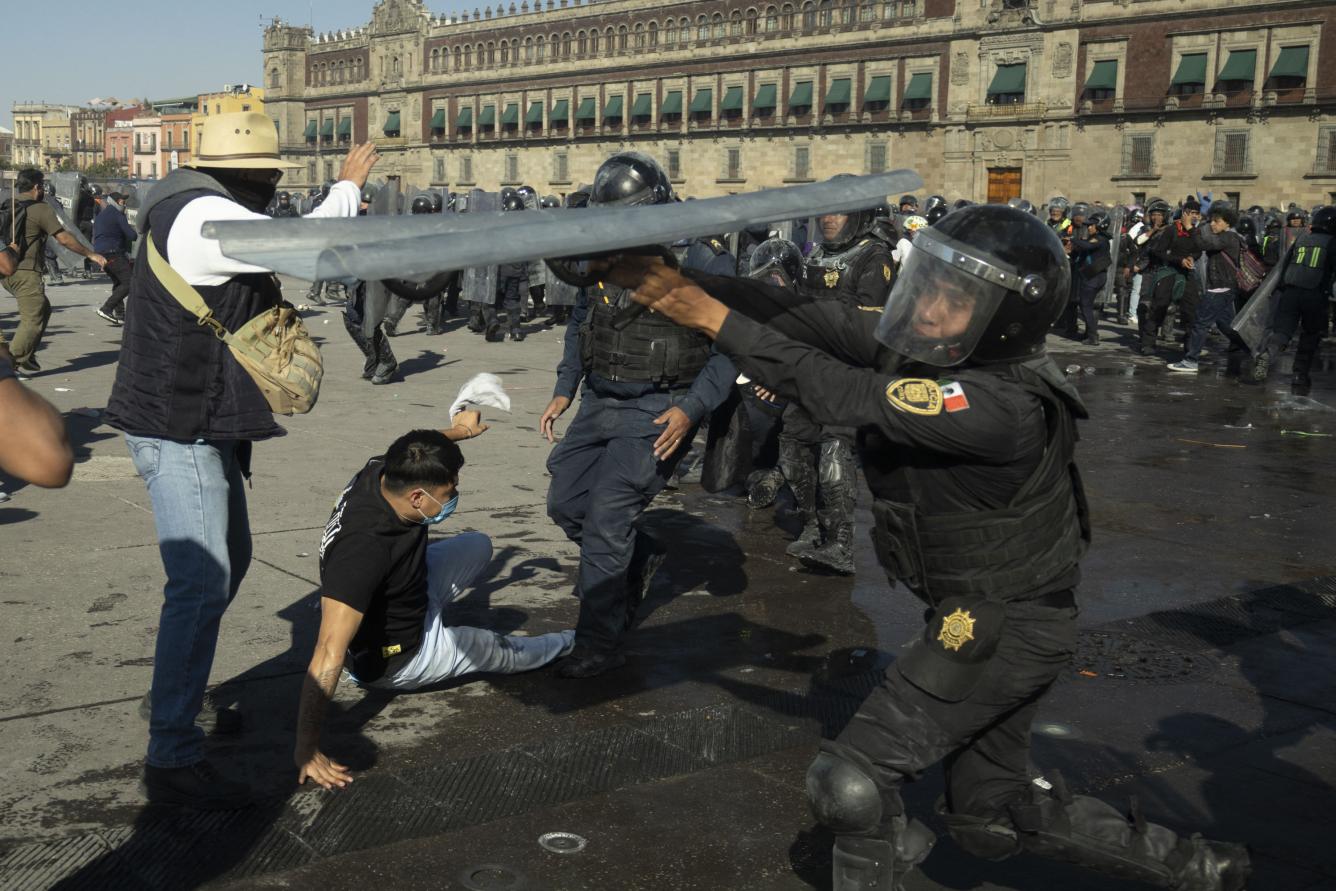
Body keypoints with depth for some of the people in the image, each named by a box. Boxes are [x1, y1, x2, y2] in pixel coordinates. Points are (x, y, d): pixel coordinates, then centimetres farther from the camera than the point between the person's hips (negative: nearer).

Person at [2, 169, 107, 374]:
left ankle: (27, 357, 19)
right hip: (26, 272, -9)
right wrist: (90, 254, -3)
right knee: (32, 320, -6)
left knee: (43, 309, 22)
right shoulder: (40, 209, -9)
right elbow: (64, 238, -10)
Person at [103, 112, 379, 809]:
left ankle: (184, 688, 38)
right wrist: (348, 185, -7)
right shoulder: (202, 217, -19)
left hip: (203, 426, 11)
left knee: (228, 561, 22)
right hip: (179, 432, -11)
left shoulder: (201, 210, 16)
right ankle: (172, 759, -13)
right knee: (201, 582, -15)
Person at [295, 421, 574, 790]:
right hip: (400, 659, -7)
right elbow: (330, 652, -46)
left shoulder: (382, 472, -20)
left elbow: (416, 452, 6)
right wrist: (306, 748, -46)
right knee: (504, 649, 15)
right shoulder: (363, 548, -43)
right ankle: (568, 644, 48)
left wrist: (460, 430, 24)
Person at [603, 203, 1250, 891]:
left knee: (851, 782, -6)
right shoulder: (924, 347, -7)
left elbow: (844, 396, -35)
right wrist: (680, 283, -20)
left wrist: (717, 320, -31)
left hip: (1001, 631, -9)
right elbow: (809, 319, -11)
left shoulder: (1005, 408, -31)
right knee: (990, 818, 22)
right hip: (978, 614, 9)